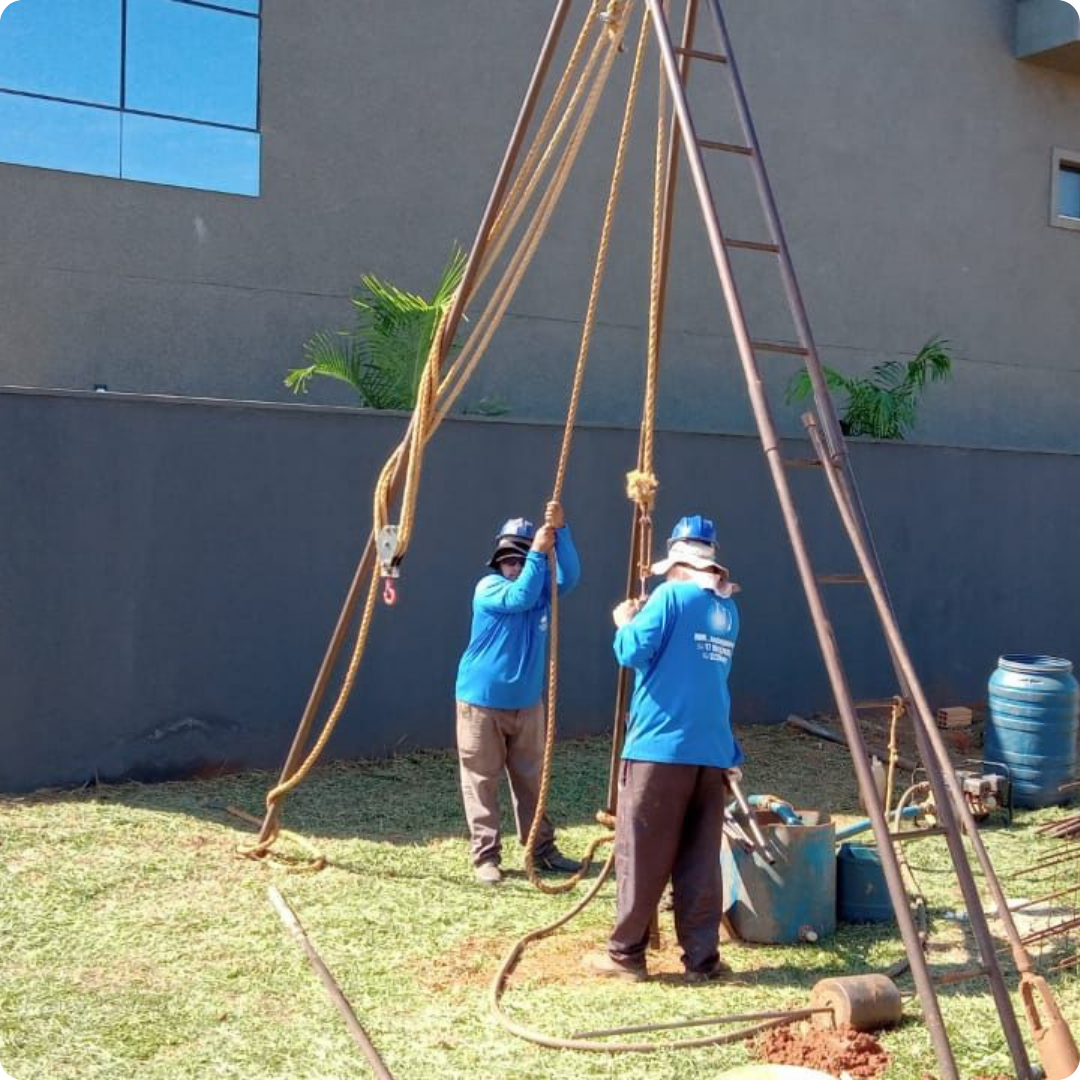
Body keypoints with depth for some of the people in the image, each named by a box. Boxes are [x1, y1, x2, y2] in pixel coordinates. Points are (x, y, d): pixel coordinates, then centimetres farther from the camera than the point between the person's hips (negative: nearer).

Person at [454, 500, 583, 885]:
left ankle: (542, 849, 19)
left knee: (531, 779, 11)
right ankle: (485, 855, 4)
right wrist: (538, 553, -28)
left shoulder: (543, 587, 5)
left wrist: (560, 531, -28)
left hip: (526, 703, 5)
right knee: (481, 781, -1)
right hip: (482, 701, -5)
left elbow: (569, 575, -16)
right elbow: (520, 597, -28)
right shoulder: (488, 587, -9)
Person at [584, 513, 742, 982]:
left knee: (641, 855, 2)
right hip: (712, 750, 6)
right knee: (700, 860, 9)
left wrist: (625, 623, 7)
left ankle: (625, 954, 8)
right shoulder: (728, 610, 15)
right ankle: (702, 958, 10)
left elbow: (632, 652, -14)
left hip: (660, 746, -6)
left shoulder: (671, 595, -7)